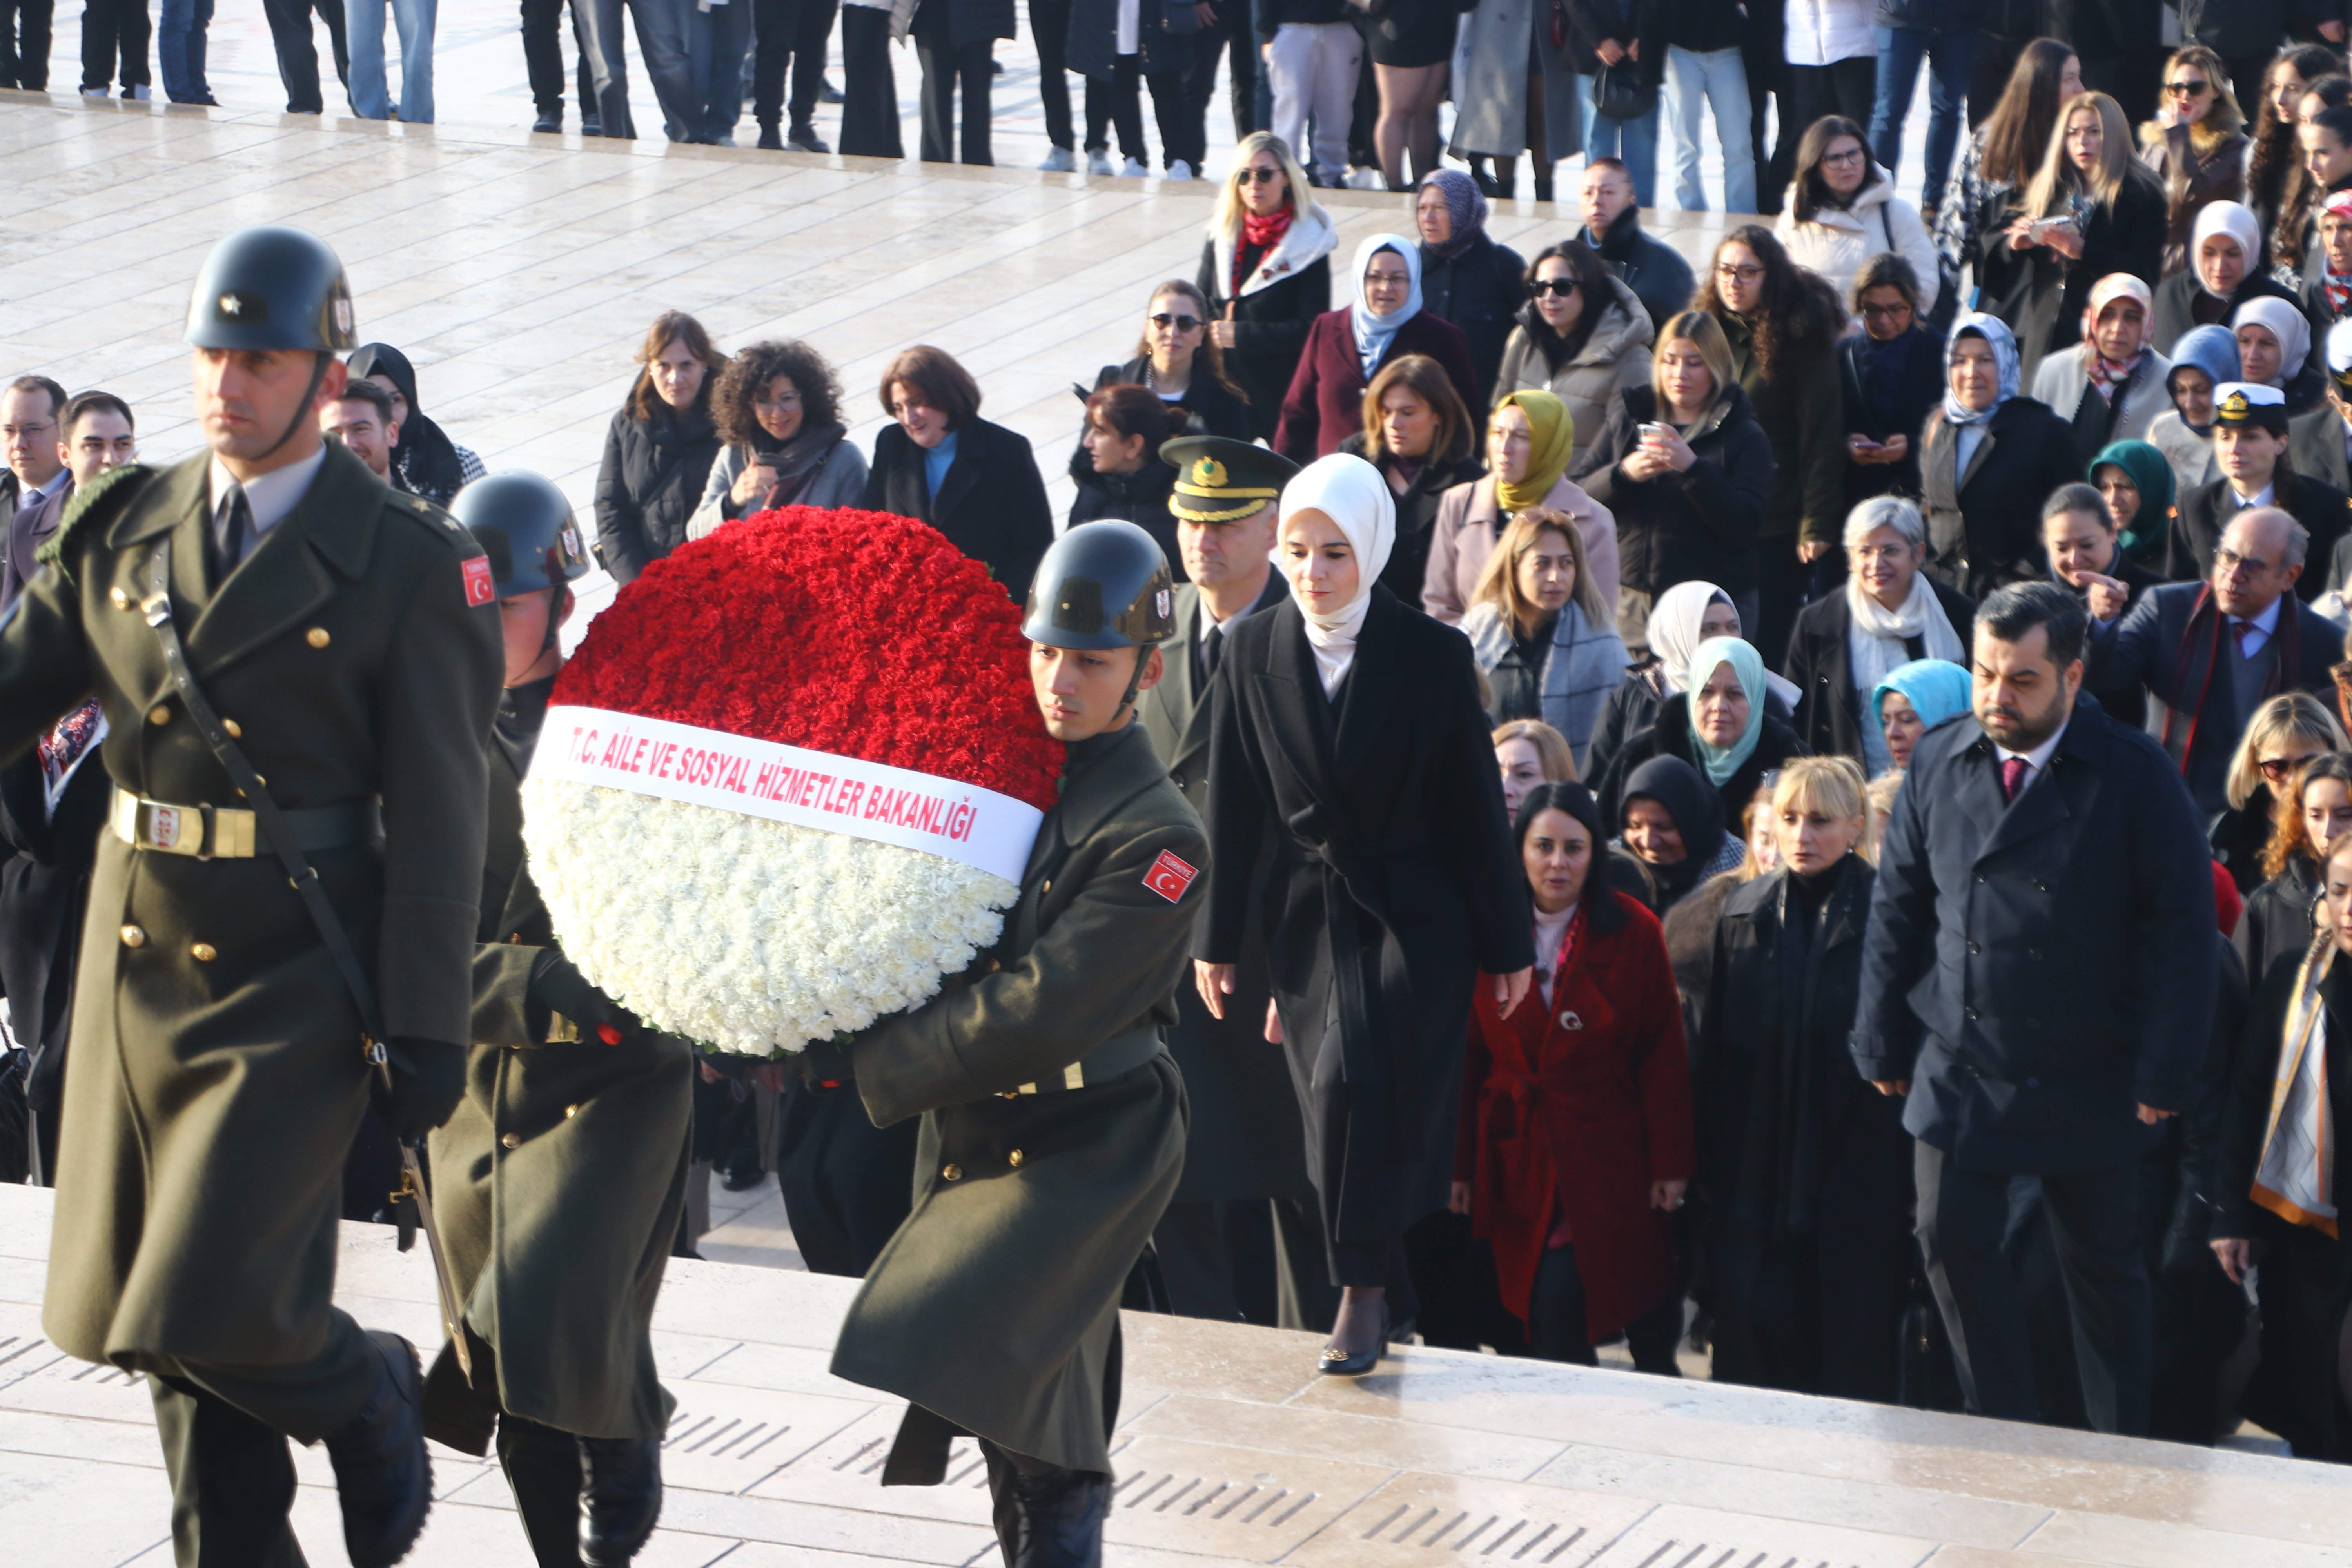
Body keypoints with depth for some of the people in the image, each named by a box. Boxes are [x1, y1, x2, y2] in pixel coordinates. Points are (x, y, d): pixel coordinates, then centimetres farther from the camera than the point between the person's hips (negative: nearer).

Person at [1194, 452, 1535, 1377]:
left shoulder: (1432, 656, -5)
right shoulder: (1255, 652, 2)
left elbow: (1476, 805, -1)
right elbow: (1234, 806, 7)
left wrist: (1507, 945, 1)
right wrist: (1218, 938, 7)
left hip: (1415, 916, -2)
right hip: (1308, 912, 2)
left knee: (1358, 1084, -19)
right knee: (1344, 1092, -8)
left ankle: (1363, 1292, -8)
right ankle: (1385, 1293, 7)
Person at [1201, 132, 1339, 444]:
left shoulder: (1309, 241, -6)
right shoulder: (1222, 234, 8)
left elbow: (1313, 329, -10)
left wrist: (1241, 336, -13)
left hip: (1279, 392, -4)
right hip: (1222, 383, 4)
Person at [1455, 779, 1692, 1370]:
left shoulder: (1633, 931, -3)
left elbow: (1664, 1056, -2)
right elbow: (1469, 1056, 5)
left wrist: (1671, 1162, -5)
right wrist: (1460, 1164, 3)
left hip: (1609, 1155, -2)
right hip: (1517, 1159, 2)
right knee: (1548, 1306, -4)